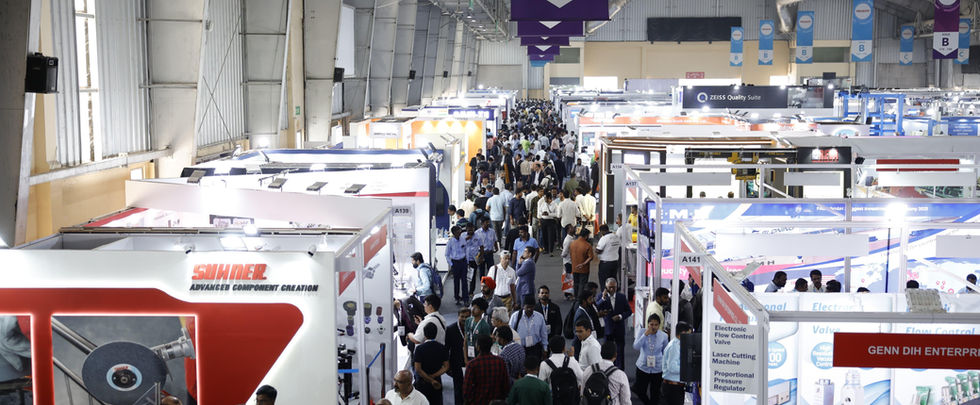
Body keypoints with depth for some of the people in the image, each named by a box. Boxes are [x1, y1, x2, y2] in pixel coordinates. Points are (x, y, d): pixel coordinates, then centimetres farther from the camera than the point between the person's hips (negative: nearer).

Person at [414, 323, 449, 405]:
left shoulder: (419, 348, -13)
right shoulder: (442, 348, -3)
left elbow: (418, 369, -17)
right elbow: (446, 367, -5)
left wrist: (431, 380, -12)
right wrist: (433, 376, -11)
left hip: (422, 383, -3)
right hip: (437, 381, 3)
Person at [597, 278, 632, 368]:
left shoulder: (622, 297, 0)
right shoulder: (602, 296, -3)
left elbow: (629, 311, 3)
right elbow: (597, 309, -15)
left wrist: (620, 316, -14)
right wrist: (603, 298, -25)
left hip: (620, 329, 1)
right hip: (607, 328, -1)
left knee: (620, 351, 4)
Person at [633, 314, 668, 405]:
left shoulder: (663, 336, -7)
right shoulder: (642, 332, -8)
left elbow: (665, 353, 7)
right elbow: (636, 346, -19)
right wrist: (645, 334, -27)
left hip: (658, 369, 0)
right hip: (643, 367, 0)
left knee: (655, 394, 8)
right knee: (640, 391, 10)